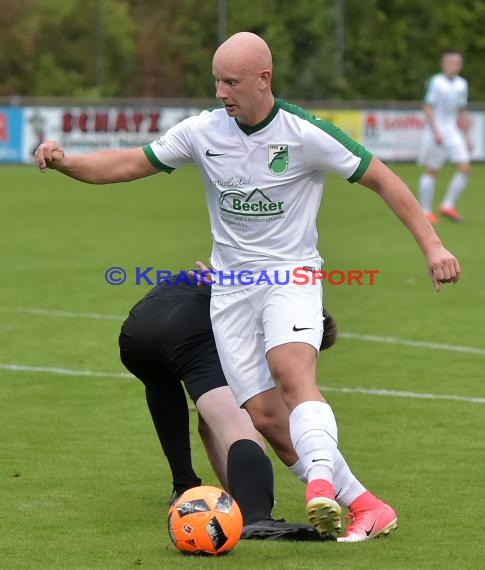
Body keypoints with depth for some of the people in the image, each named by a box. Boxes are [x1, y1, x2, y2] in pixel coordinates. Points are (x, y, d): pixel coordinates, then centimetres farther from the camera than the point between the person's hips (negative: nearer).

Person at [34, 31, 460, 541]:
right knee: (260, 412, -7)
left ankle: (321, 487, -48)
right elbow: (132, 164, 5)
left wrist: (431, 244, -9)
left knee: (291, 371, -32)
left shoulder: (306, 134, -12)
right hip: (230, 286, 4)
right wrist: (66, 162, -11)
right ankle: (364, 505, -5)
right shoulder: (202, 131, -1)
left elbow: (379, 178, -5)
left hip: (292, 275, -4)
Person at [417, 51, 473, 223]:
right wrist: (436, 132, -19)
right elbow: (427, 107, -12)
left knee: (464, 168, -7)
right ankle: (426, 211, 7)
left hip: (453, 131, 6)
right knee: (431, 171, -1)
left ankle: (448, 205, 0)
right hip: (435, 131, -6)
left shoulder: (462, 84, 11)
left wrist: (467, 137, 17)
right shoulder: (435, 82, -9)